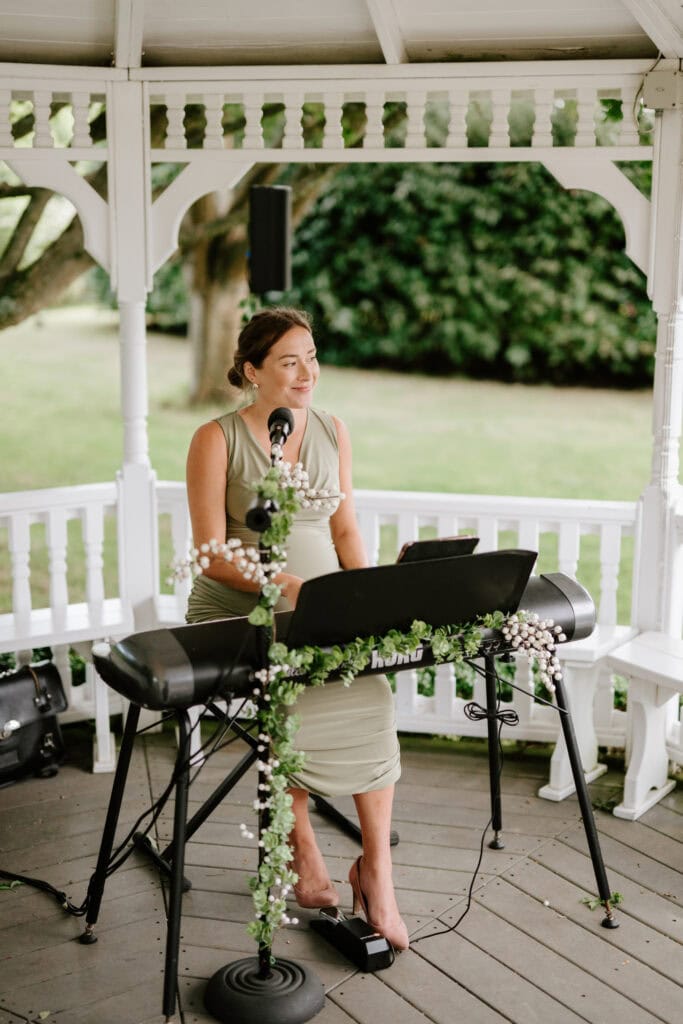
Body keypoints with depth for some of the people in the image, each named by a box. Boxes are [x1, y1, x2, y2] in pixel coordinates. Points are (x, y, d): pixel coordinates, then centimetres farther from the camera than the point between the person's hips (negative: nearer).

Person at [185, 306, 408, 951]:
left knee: (372, 699, -24)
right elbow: (212, 554, -11)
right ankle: (304, 859, -8)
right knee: (288, 709, -29)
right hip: (238, 614, -3)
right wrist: (286, 584, -25)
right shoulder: (217, 439, -6)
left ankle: (376, 867, -12)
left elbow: (344, 529, 11)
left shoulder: (332, 431, 9)